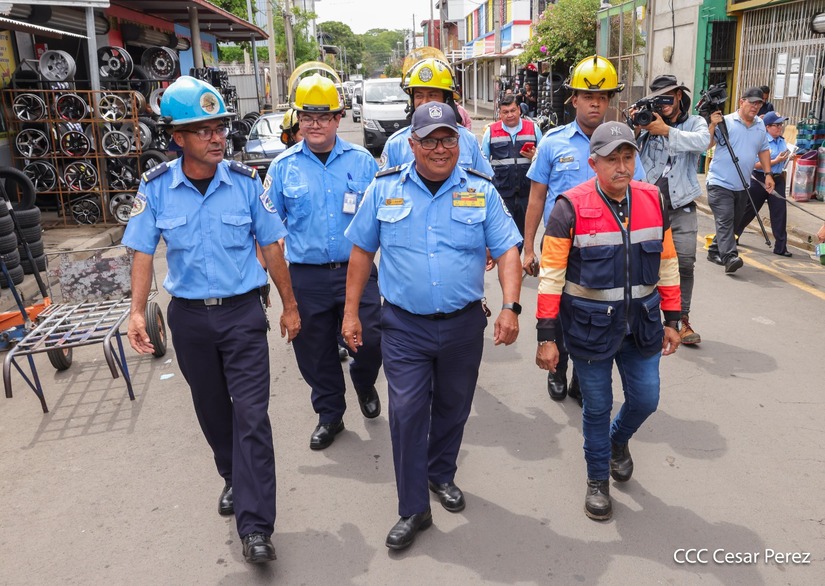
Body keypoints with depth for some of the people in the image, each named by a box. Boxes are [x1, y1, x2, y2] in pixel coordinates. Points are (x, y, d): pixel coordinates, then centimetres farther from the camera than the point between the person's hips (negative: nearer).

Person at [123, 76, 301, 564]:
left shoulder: (245, 181, -7)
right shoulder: (156, 188, -5)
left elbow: (271, 246, 0)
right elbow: (144, 253, 1)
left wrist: (290, 306, 4)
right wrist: (138, 312, -9)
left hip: (243, 312, -2)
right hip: (189, 317, 2)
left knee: (251, 415, -6)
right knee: (212, 409, 17)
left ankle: (255, 526, 1)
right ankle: (235, 479, 42)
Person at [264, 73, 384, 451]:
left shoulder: (362, 161, 2)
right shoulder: (283, 166, 3)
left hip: (356, 270, -1)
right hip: (307, 276, 1)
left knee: (371, 341, -3)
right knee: (316, 353, 10)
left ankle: (364, 384, 33)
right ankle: (329, 416, 32)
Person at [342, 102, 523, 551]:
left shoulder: (481, 191, 0)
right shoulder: (384, 189, 0)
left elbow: (507, 250, -2)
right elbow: (362, 251, 6)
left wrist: (510, 305, -15)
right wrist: (351, 312, 4)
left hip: (464, 324, 1)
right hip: (404, 327, -1)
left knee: (452, 408, 16)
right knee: (407, 412, -4)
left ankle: (441, 475, 41)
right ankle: (413, 509, 11)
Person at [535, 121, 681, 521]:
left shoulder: (652, 200, -1)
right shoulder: (572, 207, -15)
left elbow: (667, 263, 8)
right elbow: (551, 275, -13)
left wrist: (672, 319, 9)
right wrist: (547, 336, -13)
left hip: (641, 323, 4)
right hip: (590, 326, -4)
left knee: (645, 399, 11)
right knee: (597, 407, 10)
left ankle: (618, 439, 46)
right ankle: (598, 479, 34)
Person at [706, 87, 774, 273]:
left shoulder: (760, 125, 12)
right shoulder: (726, 122, -8)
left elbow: (764, 150, 20)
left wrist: (768, 174, 15)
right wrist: (713, 125, -26)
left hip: (742, 186, 7)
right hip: (720, 183, -7)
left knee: (733, 223, 13)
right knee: (725, 221, -16)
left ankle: (715, 251, 26)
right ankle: (729, 257, -24)